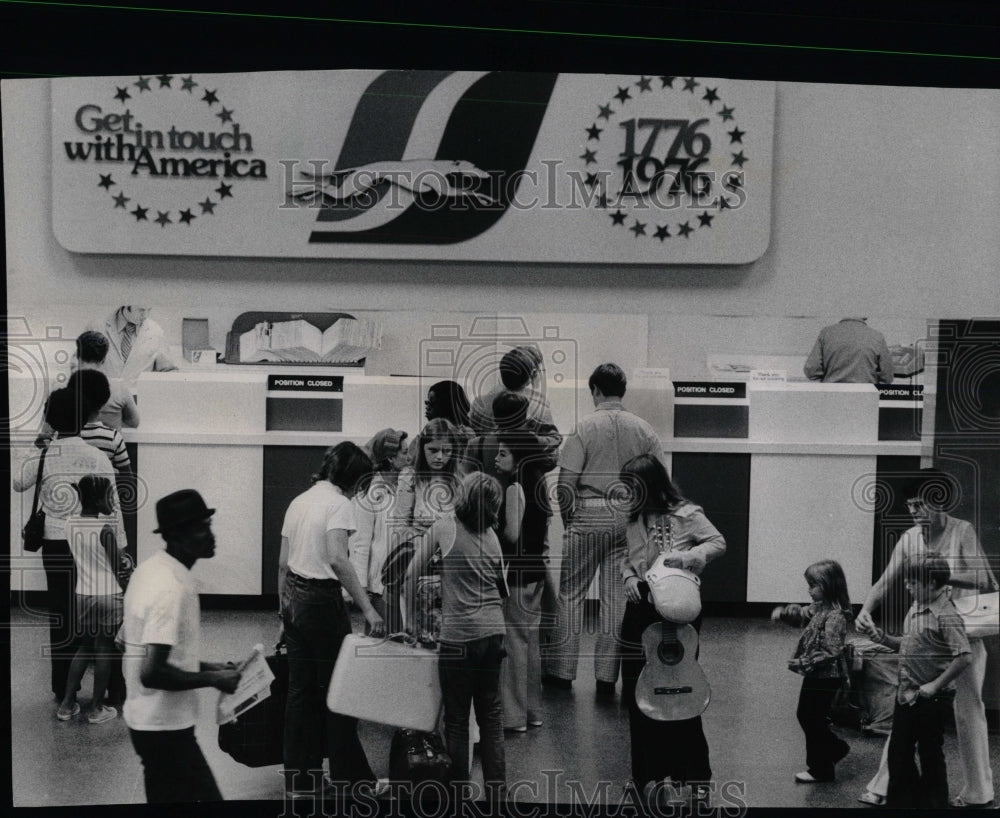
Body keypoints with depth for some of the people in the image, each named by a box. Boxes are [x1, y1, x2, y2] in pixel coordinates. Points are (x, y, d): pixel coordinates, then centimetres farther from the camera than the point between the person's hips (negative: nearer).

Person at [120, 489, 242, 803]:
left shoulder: (152, 568, 6)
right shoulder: (172, 587, -24)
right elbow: (152, 673, -30)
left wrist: (205, 666, 14)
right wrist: (212, 679, -16)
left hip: (150, 718, 10)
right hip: (164, 726, -10)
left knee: (204, 796, 18)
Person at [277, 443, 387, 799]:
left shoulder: (299, 501, 12)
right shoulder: (338, 503, -12)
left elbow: (282, 563, 14)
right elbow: (337, 559, -25)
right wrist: (368, 609, -27)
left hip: (293, 599, 8)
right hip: (322, 601, -8)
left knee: (300, 691, 12)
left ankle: (299, 779, 18)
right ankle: (350, 777, 12)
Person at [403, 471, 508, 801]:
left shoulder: (443, 528, -6)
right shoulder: (491, 536, 8)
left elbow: (412, 575, -5)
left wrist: (411, 620, 4)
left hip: (459, 635, -5)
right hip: (493, 632, 5)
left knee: (456, 718, 6)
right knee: (491, 714, 12)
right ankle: (496, 790, 16)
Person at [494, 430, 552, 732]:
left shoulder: (514, 487, -15)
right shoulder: (537, 485, 11)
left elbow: (512, 534, -21)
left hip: (516, 571, -9)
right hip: (535, 570, 9)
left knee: (514, 641, -2)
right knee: (530, 639, 15)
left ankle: (514, 715, 5)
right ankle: (533, 710, 25)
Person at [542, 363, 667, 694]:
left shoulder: (585, 427, -6)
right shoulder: (644, 430, 3)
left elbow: (565, 482, -10)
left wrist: (568, 518, 5)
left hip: (589, 517, -3)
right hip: (629, 519, 3)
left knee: (570, 592, 8)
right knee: (617, 596, 8)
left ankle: (560, 670, 13)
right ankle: (607, 674, 12)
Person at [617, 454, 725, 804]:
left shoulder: (686, 514, -12)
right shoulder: (632, 518, 2)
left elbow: (718, 543, -8)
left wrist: (688, 556, -24)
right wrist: (627, 575, -8)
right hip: (640, 611, 5)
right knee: (637, 693, 7)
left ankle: (695, 775, 19)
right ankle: (648, 772, 22)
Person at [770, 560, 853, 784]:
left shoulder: (834, 616, -25)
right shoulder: (819, 608, 3)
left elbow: (831, 653, -29)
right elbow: (802, 615, 22)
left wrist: (803, 663, -27)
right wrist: (783, 612, 2)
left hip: (826, 678, -10)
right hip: (816, 675, 10)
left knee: (814, 721, 4)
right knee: (804, 715, 21)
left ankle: (820, 770, 20)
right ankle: (836, 748, 37)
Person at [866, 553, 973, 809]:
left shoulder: (946, 616, -20)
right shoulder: (916, 608, 6)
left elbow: (965, 657, -26)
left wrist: (934, 685, -22)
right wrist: (885, 639, 0)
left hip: (931, 699, -8)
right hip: (907, 694, 8)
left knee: (930, 755, 8)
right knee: (898, 751, 14)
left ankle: (934, 804, 25)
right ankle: (900, 802, 29)